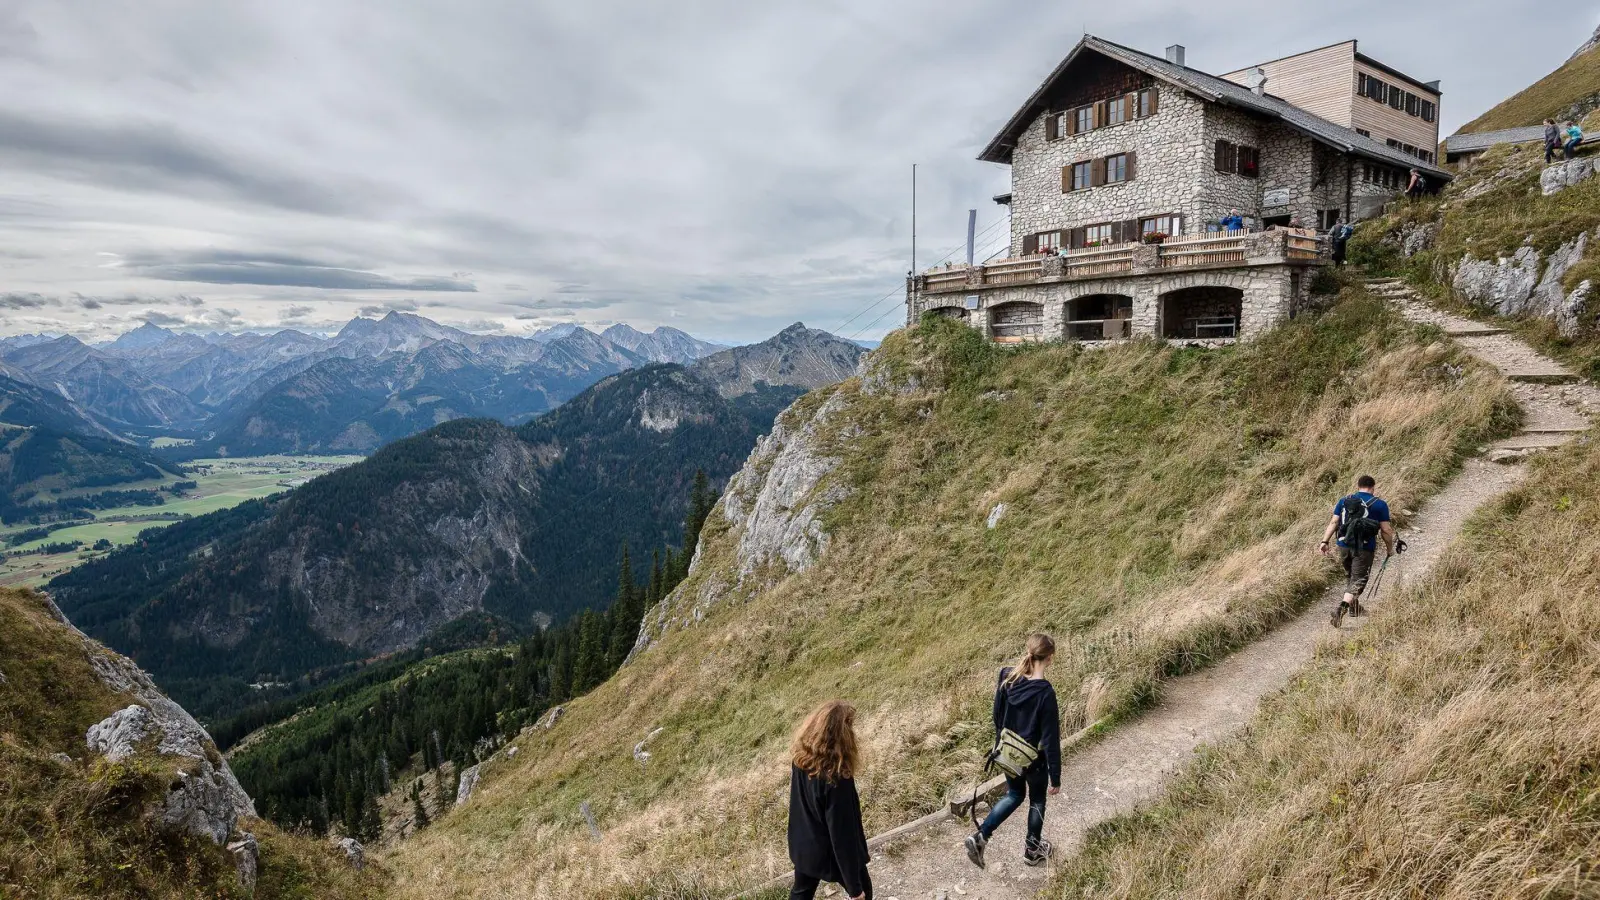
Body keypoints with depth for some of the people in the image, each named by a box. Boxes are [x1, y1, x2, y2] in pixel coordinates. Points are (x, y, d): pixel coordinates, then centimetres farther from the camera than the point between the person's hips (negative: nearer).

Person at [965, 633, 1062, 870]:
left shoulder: (1007, 677, -12)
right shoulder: (1045, 693, -28)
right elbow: (1050, 739, -22)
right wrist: (1056, 777, -11)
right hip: (1034, 759, -5)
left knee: (1014, 795, 26)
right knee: (1037, 801, 22)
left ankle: (980, 837, 15)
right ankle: (1032, 850, 41)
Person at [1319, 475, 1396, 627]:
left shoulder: (1344, 501, 9)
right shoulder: (1380, 504, 0)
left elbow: (1333, 522, 2)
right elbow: (1386, 530, -1)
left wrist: (1325, 541, 0)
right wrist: (1389, 547, 13)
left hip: (1344, 545, 4)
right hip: (1364, 548, -4)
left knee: (1349, 576, 23)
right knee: (1358, 580, -3)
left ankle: (1355, 607, 34)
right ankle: (1343, 606, -23)